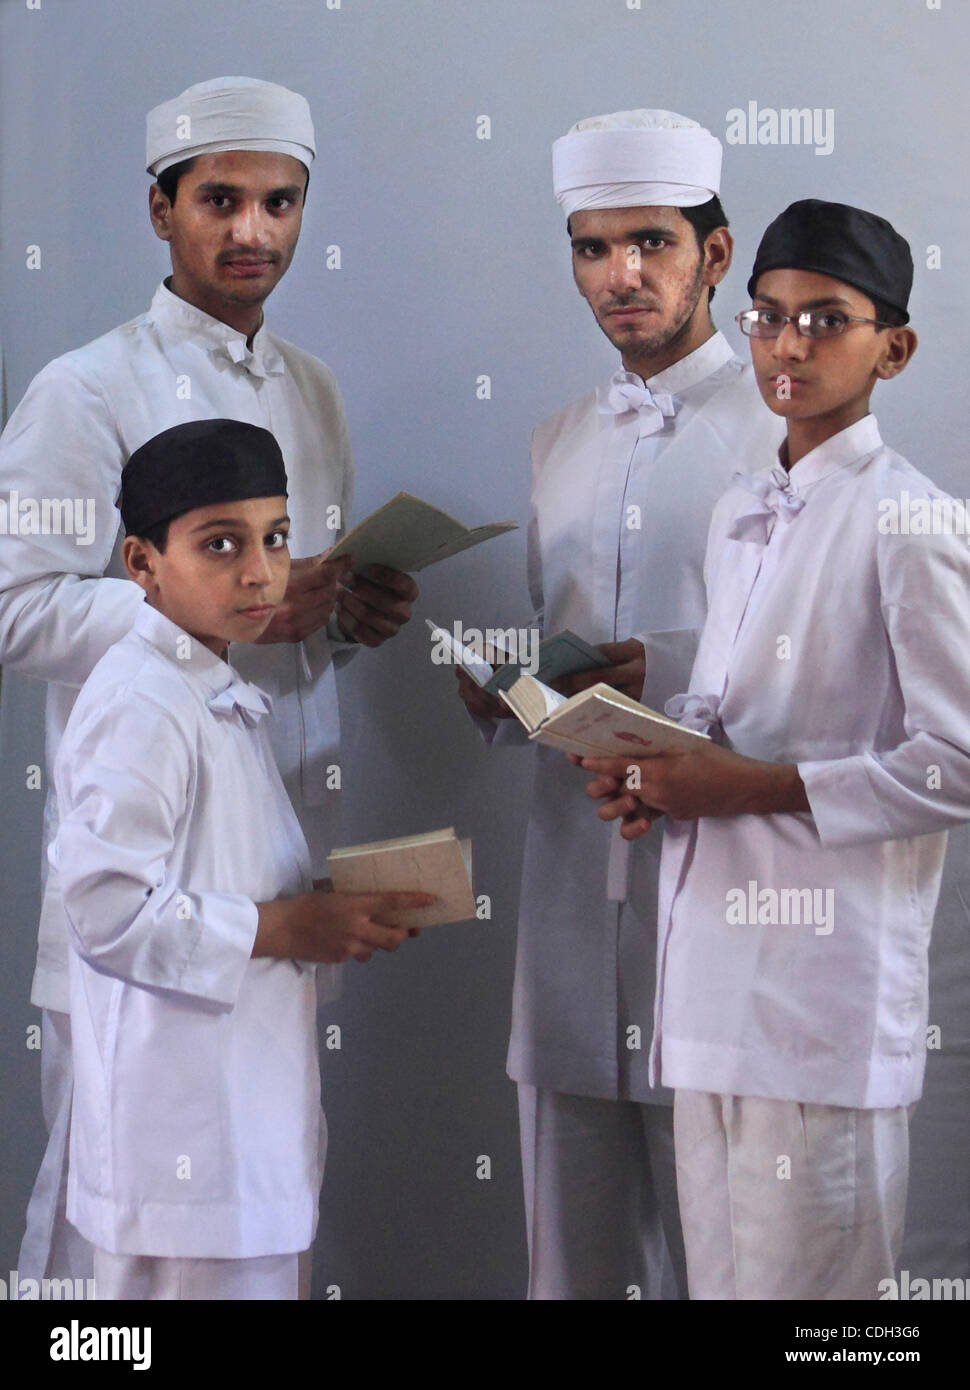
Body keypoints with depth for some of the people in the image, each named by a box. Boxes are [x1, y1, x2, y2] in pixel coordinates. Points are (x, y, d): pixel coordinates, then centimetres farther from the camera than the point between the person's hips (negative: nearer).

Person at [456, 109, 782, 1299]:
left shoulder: (783, 430, -2)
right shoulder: (559, 444, 19)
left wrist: (665, 671, -18)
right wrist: (504, 687, 3)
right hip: (572, 879, 6)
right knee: (572, 1252, 10)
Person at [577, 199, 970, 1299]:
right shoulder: (737, 516, 17)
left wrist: (758, 786, -16)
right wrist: (657, 770, 5)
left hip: (827, 976, -7)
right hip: (711, 962, 8)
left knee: (802, 1280, -5)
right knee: (716, 1275, 12)